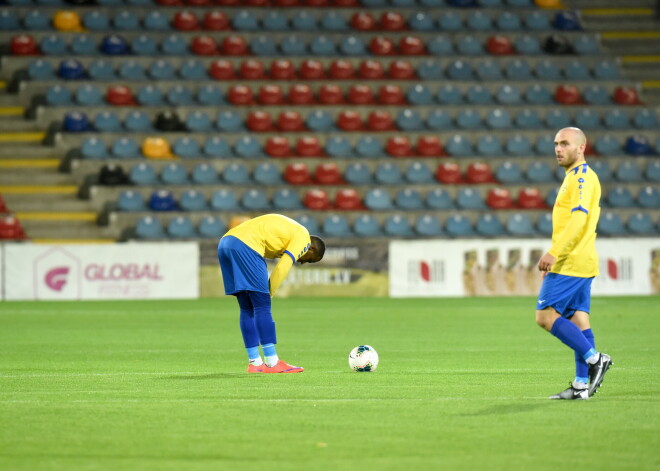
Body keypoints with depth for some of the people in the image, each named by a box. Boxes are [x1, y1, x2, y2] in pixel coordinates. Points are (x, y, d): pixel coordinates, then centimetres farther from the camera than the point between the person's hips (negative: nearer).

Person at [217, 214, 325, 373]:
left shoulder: (289, 229, 31)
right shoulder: (303, 237, 5)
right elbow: (282, 268, -6)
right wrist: (269, 293, 4)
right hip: (245, 245, -9)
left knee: (247, 308, 13)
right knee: (262, 305, -5)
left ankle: (254, 363, 14)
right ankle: (272, 363, -6)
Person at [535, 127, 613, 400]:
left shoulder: (582, 177, -11)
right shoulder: (576, 177, 20)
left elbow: (579, 218, -23)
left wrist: (554, 253, -28)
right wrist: (556, 260, 26)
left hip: (570, 263, -10)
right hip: (580, 262, 10)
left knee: (545, 315, -11)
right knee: (578, 320, 6)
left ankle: (594, 358, -11)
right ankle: (582, 385, 5)